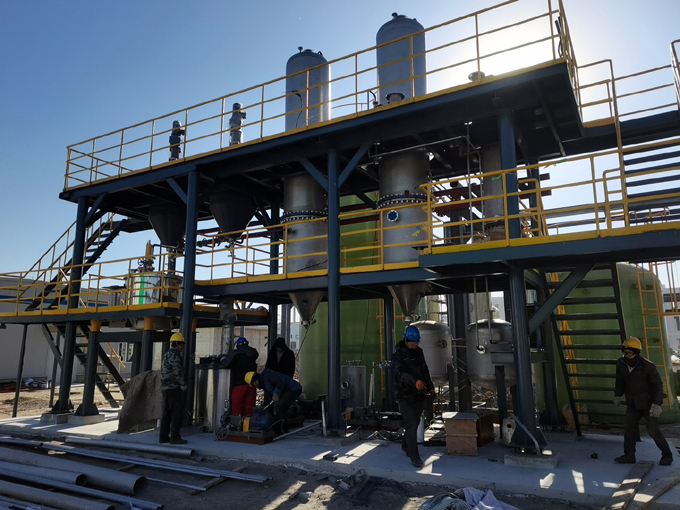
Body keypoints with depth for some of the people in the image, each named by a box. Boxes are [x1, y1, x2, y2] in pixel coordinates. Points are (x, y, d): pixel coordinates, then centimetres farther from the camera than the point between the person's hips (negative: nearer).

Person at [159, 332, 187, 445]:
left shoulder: (167, 354, 20)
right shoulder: (174, 354, -12)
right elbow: (177, 371, -20)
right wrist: (183, 384, -9)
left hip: (166, 387, 10)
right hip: (173, 387, -10)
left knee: (167, 413, 11)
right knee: (176, 412, -7)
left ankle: (163, 437, 13)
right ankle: (175, 437, -6)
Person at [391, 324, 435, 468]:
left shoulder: (419, 352, 8)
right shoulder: (399, 354, -16)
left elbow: (425, 371, 21)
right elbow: (400, 373, -33)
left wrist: (430, 387, 19)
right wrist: (415, 382, -49)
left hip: (419, 395, 7)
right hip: (405, 396, -7)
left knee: (415, 423, 19)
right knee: (412, 425, -11)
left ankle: (406, 445, 40)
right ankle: (414, 458, -4)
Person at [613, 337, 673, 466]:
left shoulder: (647, 366, -21)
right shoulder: (621, 364, -7)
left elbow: (658, 385, -14)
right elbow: (620, 381, 12)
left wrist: (657, 404, -18)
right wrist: (618, 395, 15)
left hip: (648, 403, -5)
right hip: (632, 404, 5)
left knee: (653, 430, 0)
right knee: (628, 427, 4)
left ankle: (667, 455, 21)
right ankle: (629, 456, 14)